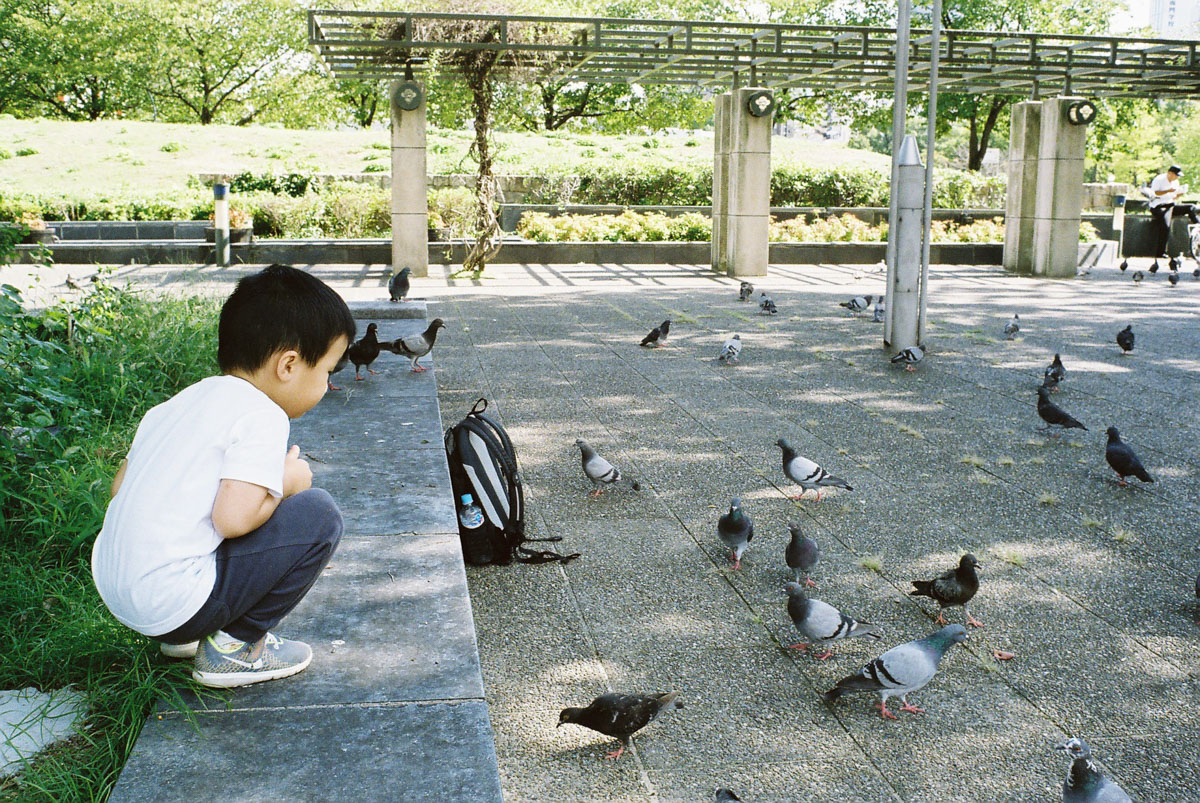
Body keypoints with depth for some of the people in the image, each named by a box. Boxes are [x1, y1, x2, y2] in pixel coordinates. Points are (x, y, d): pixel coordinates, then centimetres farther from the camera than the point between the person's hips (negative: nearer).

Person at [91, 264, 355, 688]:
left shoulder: (178, 402, 12)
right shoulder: (261, 415, -13)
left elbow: (120, 486, 15)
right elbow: (233, 518, -23)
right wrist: (286, 483, -3)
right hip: (172, 602, -9)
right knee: (319, 515, -6)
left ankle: (180, 635, 19)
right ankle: (234, 647, 2)